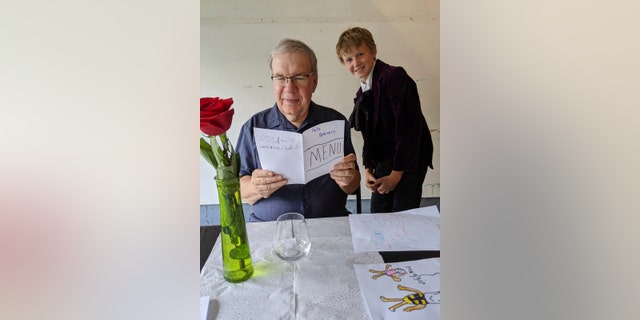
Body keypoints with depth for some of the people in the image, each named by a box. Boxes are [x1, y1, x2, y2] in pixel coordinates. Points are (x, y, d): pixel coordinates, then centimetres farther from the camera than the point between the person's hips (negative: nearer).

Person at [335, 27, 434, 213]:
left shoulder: (395, 77, -16)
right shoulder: (362, 94, 10)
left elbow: (408, 126, -20)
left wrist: (397, 173, -17)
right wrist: (368, 169, 4)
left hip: (410, 161, -7)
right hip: (383, 162, 7)